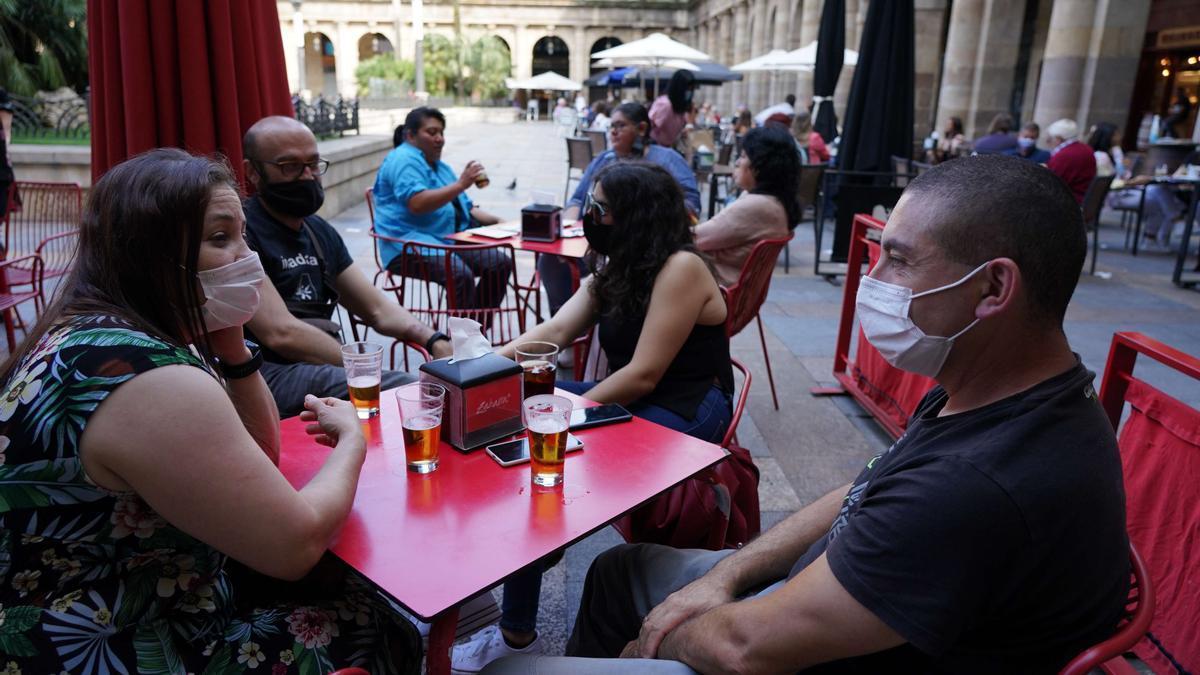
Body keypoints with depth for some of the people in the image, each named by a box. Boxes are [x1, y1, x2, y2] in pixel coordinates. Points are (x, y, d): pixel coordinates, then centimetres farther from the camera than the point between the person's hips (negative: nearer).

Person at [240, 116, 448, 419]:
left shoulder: (320, 231, 18)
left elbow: (378, 309, 16)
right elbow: (281, 333, -17)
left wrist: (434, 341, -3)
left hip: (323, 368, 8)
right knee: (405, 390, -30)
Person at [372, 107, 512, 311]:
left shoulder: (441, 167, 24)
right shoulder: (403, 160, -6)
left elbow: (465, 208, 27)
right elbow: (417, 204, -23)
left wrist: (497, 222, 11)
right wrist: (460, 184, -23)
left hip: (449, 241, 9)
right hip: (410, 246, -9)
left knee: (501, 263, -7)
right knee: (461, 274, -34)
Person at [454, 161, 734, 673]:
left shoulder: (681, 268, -16)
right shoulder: (616, 270, 11)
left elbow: (644, 375, -21)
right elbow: (557, 330, -2)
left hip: (685, 414, -9)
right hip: (629, 401, 9)